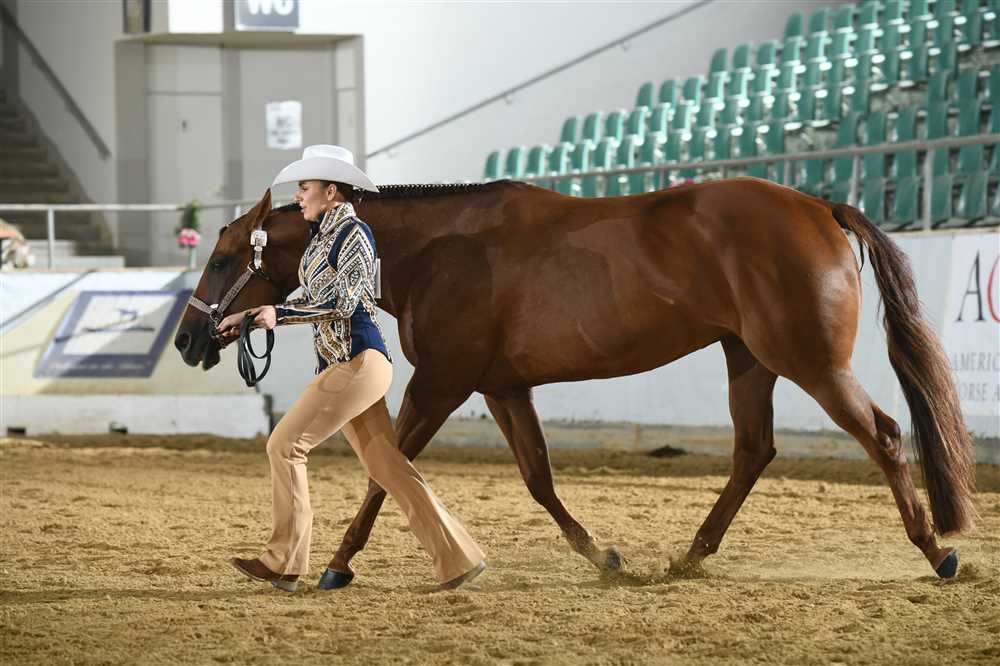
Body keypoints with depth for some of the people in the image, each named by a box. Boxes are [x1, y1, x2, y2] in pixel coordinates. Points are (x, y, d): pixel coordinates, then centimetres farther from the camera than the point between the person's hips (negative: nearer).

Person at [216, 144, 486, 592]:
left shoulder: (354, 234, -9)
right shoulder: (321, 238, 17)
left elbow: (342, 301, -18)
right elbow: (312, 303, 25)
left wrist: (279, 315, -19)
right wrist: (248, 318, 21)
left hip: (359, 363, -10)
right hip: (339, 367, 10)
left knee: (285, 445, -10)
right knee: (387, 467, 7)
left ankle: (284, 563, -4)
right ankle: (458, 560, 7)